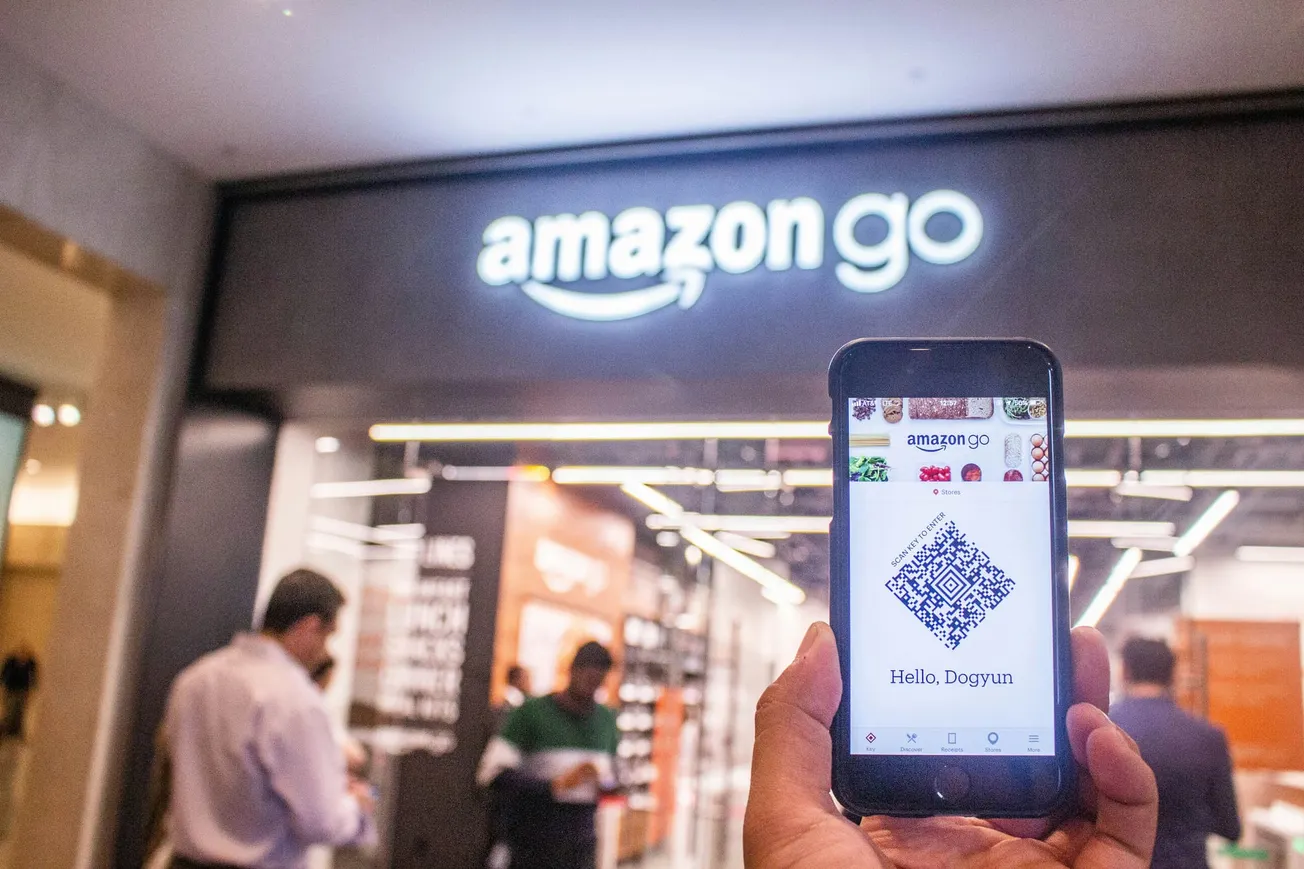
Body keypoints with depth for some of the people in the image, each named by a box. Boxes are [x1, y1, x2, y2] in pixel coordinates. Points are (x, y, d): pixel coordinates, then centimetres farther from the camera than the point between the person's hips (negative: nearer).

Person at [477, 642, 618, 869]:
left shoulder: (606, 719, 11)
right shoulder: (532, 712, -5)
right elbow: (494, 773, -14)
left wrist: (607, 787, -1)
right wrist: (555, 785, -23)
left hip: (582, 845, 4)